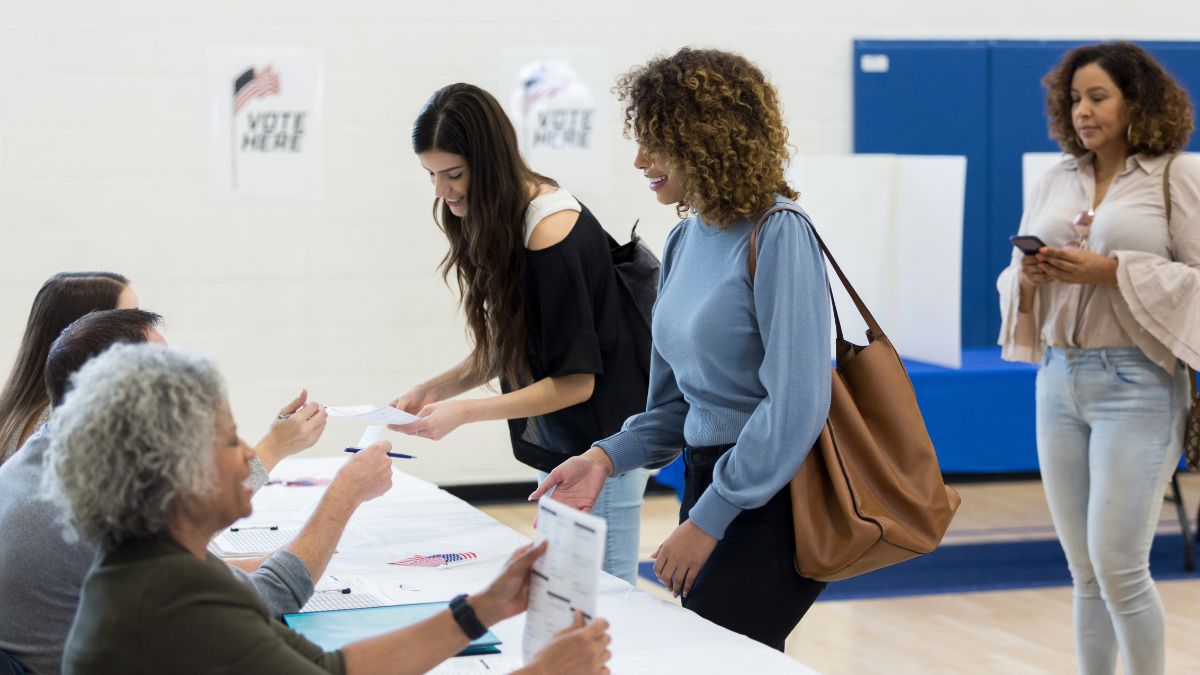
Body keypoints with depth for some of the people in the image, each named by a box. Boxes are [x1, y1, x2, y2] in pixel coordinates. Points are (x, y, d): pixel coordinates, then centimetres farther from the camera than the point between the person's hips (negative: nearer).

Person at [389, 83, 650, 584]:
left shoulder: (552, 236, -20)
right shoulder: (506, 221, 5)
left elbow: (575, 382, -18)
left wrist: (464, 412, -20)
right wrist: (436, 390, 0)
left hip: (598, 449, -9)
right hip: (558, 447, 9)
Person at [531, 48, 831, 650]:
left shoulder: (777, 235, -14)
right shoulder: (685, 240, 10)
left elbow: (796, 403, -20)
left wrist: (707, 521, -17)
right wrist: (606, 457, -1)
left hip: (769, 500, -8)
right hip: (707, 479, 8)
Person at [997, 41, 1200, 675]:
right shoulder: (1056, 181, 12)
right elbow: (1013, 281, 15)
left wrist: (1112, 272, -17)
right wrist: (1029, 277, -8)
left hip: (1137, 384, -5)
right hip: (1058, 380, 5)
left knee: (1118, 567, -7)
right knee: (1084, 571, 9)